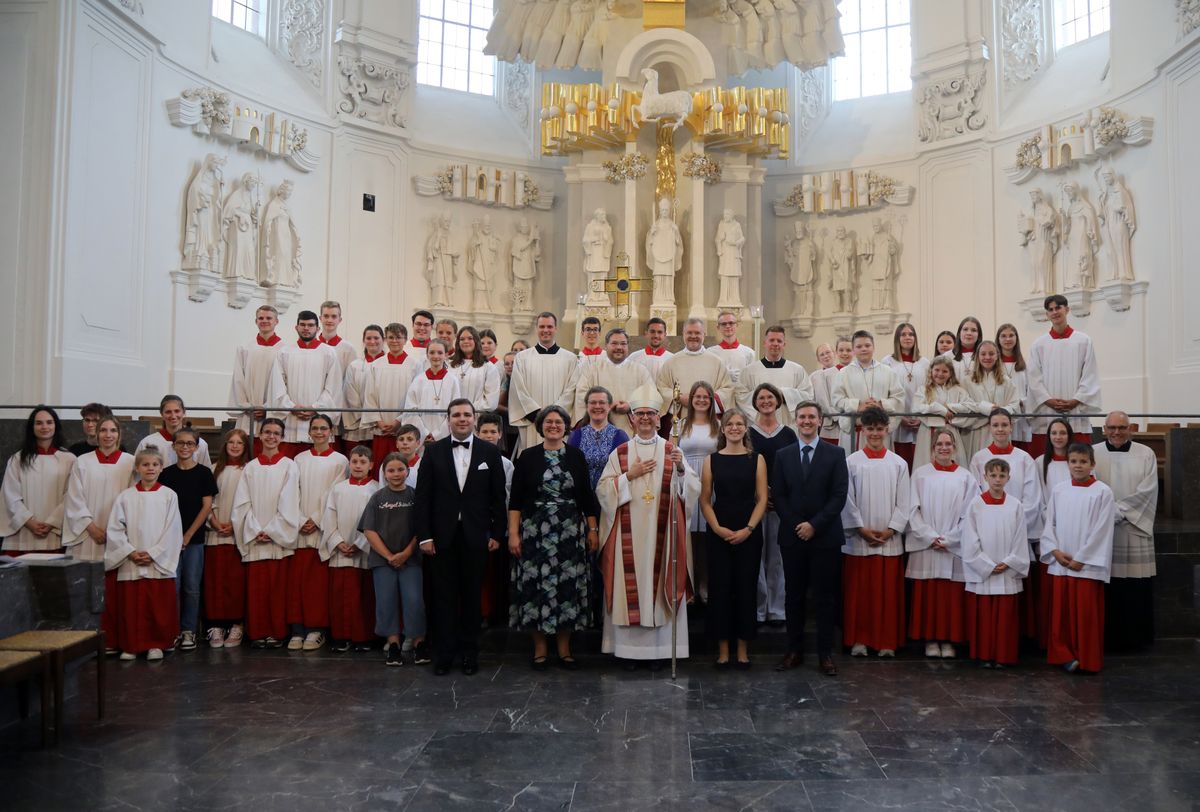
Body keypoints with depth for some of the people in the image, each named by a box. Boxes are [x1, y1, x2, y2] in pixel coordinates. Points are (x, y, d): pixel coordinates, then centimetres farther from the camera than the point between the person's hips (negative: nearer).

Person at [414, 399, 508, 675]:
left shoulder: (490, 452, 4)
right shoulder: (433, 451, 3)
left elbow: (498, 497, 4)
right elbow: (423, 496, 1)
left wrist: (497, 534, 0)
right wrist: (424, 535, -5)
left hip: (476, 536, 0)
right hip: (443, 535, 0)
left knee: (472, 596, 7)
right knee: (444, 596, 6)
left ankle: (469, 652, 19)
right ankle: (444, 653, 16)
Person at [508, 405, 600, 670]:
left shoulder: (576, 456, 6)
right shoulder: (528, 456, 2)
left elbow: (587, 497, 8)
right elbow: (516, 499, 1)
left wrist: (593, 530, 4)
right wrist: (513, 533, -5)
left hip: (570, 533, 1)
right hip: (535, 532, -1)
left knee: (568, 587, 3)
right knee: (536, 587, 1)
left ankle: (564, 649, 16)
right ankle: (539, 649, 14)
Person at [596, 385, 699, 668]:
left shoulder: (672, 451, 7)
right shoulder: (619, 453, 8)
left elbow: (693, 489, -2)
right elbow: (603, 490, 1)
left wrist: (681, 469, -20)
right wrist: (629, 475, -8)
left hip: (661, 531, 0)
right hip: (628, 533, 0)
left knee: (659, 580, 0)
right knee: (630, 583, -1)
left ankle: (659, 647, 10)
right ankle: (629, 647, 9)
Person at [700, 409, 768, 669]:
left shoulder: (757, 459, 4)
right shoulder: (712, 460, 4)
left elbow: (762, 499, 0)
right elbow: (705, 500, 2)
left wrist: (748, 529, -11)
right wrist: (718, 528, -10)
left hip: (749, 534, 0)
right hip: (718, 534, 0)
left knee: (746, 587, 4)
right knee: (720, 588, 2)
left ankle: (743, 648, 16)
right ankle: (723, 648, 13)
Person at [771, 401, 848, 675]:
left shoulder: (835, 454, 1)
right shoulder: (783, 455, 7)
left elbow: (839, 495, -6)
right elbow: (777, 495, 4)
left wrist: (814, 525, -12)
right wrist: (796, 525, -8)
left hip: (825, 536, -2)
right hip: (792, 536, 2)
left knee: (825, 596, 4)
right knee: (794, 596, 8)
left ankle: (825, 654, 13)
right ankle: (794, 651, 17)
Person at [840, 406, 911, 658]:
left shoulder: (899, 464, 4)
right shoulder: (851, 462, 0)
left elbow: (903, 503, 3)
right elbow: (847, 500, -1)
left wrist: (890, 530, -6)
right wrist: (862, 529, -8)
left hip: (890, 540, 1)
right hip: (857, 539, -1)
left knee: (888, 592, 5)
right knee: (858, 591, 4)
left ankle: (887, 641, 15)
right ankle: (859, 639, 14)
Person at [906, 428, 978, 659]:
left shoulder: (965, 477, 4)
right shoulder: (920, 474, 3)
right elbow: (913, 509, 0)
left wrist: (948, 540, -8)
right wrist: (931, 537, -10)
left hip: (954, 548, 0)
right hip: (925, 545, 0)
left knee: (952, 596, 1)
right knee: (927, 595, 1)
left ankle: (948, 640, 12)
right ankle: (930, 639, 11)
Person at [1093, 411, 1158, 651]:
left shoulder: (1145, 454, 6)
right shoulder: (1092, 454, 4)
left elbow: (1147, 490, -3)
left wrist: (1119, 510, -10)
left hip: (1135, 529, 1)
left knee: (1136, 586, 1)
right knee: (1105, 585, 0)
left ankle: (1134, 637, 13)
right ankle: (1107, 637, 9)